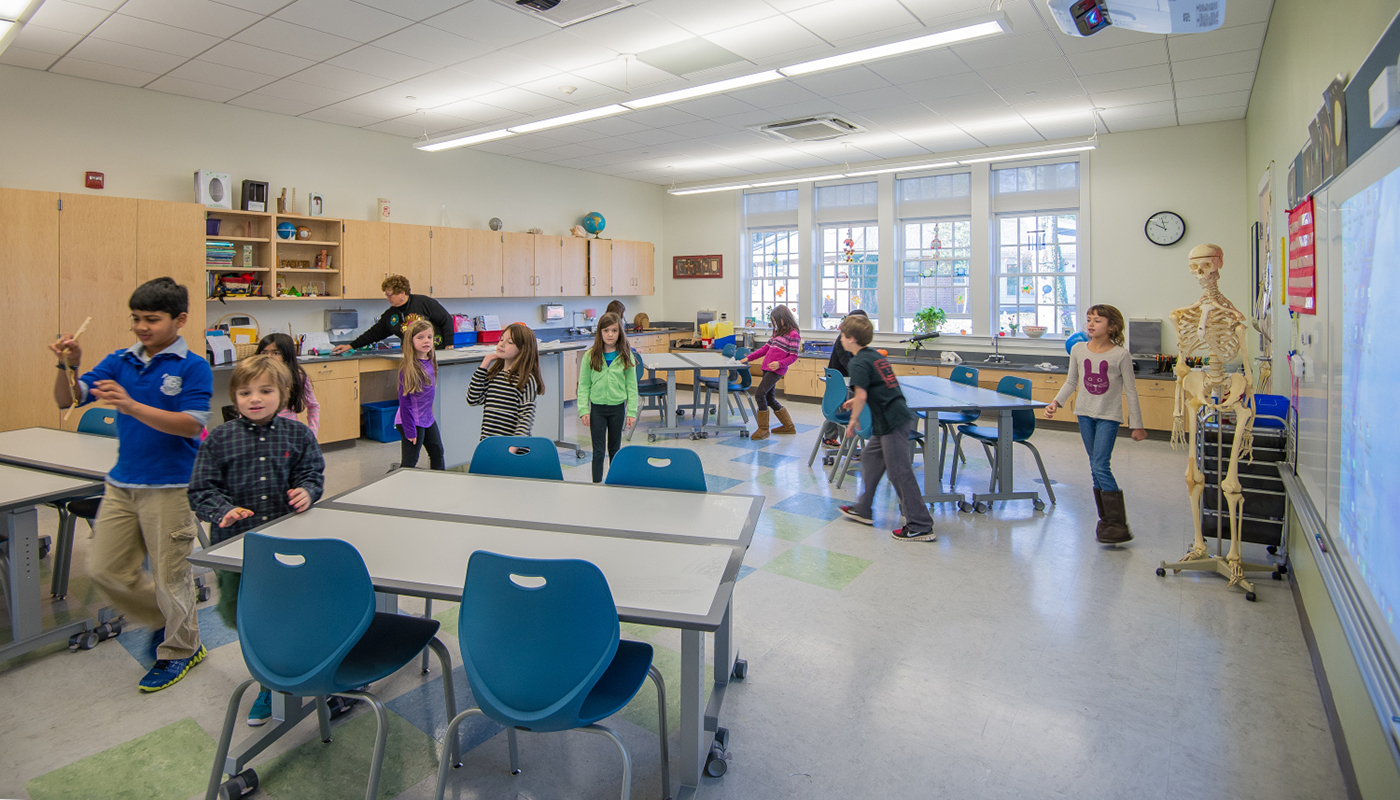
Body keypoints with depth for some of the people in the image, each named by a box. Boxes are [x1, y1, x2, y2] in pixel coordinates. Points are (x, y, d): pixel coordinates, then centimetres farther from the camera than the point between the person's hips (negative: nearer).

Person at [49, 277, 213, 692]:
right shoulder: (119, 361, 5)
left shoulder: (193, 366, -11)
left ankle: (180, 650, 28)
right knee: (105, 569, 14)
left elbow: (191, 424, -20)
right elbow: (67, 400, 2)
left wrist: (132, 405, -29)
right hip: (121, 483, 6)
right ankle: (167, 620, 36)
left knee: (170, 574, 6)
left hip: (170, 486, -6)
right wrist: (68, 367, -16)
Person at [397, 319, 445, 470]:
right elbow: (404, 399, -18)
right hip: (413, 421, -8)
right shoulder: (408, 367, -20)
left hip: (428, 418, 8)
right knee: (410, 462, 0)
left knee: (437, 453, 19)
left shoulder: (432, 358, 2)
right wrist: (409, 429, -19)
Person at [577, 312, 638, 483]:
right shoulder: (590, 356, -4)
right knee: (598, 450, 3)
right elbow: (583, 385, -1)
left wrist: (631, 412, -4)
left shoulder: (626, 356, -2)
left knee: (615, 449, 14)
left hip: (618, 407, 1)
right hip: (597, 407, -1)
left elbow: (632, 386, 0)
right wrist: (583, 410, -8)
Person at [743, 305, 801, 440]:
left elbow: (793, 356, -9)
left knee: (760, 393, -17)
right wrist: (748, 358, 17)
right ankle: (789, 426, 24)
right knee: (770, 399, 10)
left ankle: (763, 429, -8)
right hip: (767, 368, 9)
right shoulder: (778, 332, 20)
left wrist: (780, 363, -24)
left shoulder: (793, 334, -6)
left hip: (776, 370, -9)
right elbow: (766, 348, 22)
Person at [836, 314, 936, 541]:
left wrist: (853, 420, -6)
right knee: (870, 457, 20)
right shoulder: (876, 355, 16)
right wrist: (856, 400, 28)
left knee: (900, 473, -5)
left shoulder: (858, 363, -12)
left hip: (892, 422, -10)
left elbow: (862, 396, -20)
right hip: (898, 416, 10)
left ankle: (921, 526, 0)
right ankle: (863, 510, 31)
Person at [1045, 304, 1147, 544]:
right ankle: (1106, 518, 21)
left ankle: (1119, 525, -6)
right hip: (1085, 413, 5)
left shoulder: (1120, 355, -9)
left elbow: (1130, 391, -4)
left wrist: (1136, 425, -1)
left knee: (1100, 467, -13)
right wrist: (1056, 402, -1)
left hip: (1109, 416, -4)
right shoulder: (1078, 350, 1)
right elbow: (1071, 382, 13)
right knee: (1095, 468, 9)